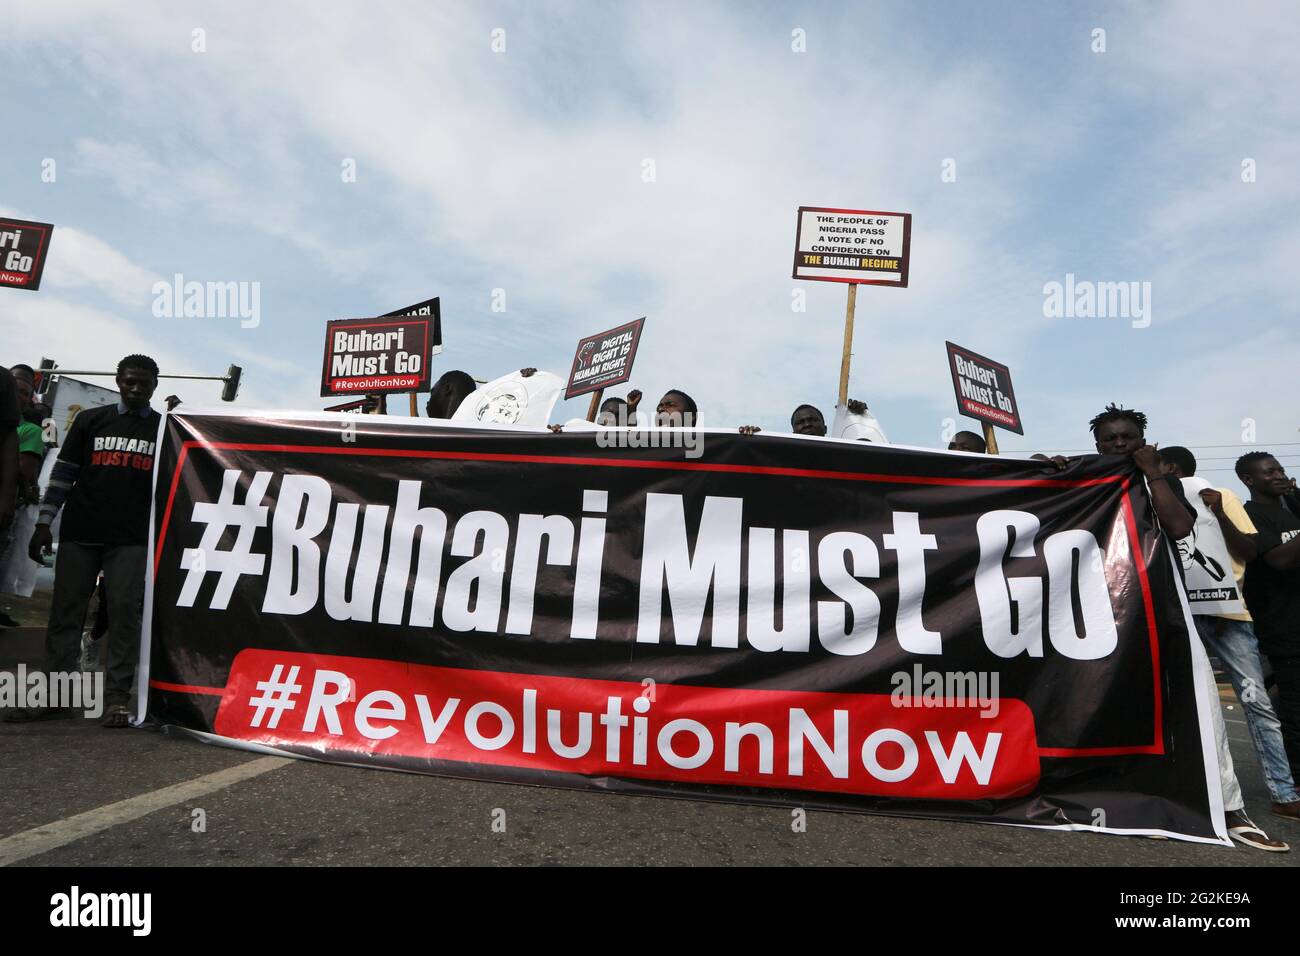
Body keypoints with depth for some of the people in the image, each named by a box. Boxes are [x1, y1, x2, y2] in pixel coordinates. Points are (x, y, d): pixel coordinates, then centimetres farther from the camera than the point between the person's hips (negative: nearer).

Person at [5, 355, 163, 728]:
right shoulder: (90, 420, 10)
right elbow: (63, 473, 9)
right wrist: (44, 523, 3)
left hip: (131, 540, -1)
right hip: (79, 533, 2)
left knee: (124, 614, -4)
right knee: (66, 612, 5)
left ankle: (116, 699, 0)